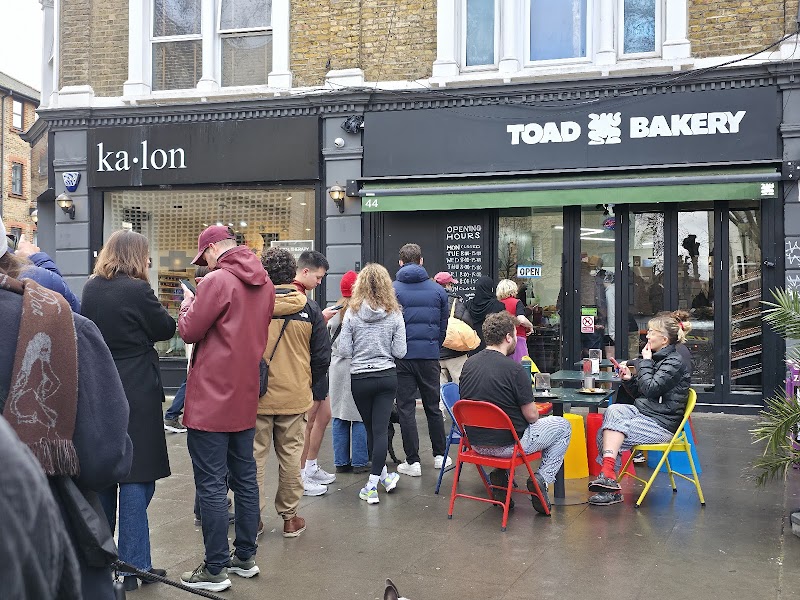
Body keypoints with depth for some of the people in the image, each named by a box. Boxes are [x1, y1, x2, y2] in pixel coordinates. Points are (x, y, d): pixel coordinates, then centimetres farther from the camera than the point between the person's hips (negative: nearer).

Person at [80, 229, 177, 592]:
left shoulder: (91, 289, 4)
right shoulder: (137, 290, -15)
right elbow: (166, 328, -4)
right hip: (136, 395, -7)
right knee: (136, 477, -1)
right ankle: (133, 567, 4)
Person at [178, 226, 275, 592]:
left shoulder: (217, 281, -15)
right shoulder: (264, 283, 9)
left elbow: (189, 331, -11)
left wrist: (189, 302, 7)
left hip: (211, 400, -8)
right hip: (245, 397, 8)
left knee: (211, 484, -1)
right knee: (244, 478, 14)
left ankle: (215, 570, 5)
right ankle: (245, 557, 24)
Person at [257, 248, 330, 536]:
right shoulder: (309, 308, -3)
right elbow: (322, 357, 1)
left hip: (256, 396, -1)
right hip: (295, 398, 1)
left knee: (254, 457, 9)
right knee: (291, 458, 11)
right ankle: (289, 517, 19)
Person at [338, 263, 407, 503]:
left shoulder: (352, 312, -8)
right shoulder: (394, 313, -5)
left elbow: (344, 350, -8)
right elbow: (400, 351, -4)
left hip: (360, 378, 0)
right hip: (387, 376, 0)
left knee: (371, 429, 15)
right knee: (381, 429, 2)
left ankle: (382, 475, 29)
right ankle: (372, 485, -1)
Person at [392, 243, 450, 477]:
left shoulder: (392, 290, -4)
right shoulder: (437, 290, 4)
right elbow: (443, 326, 10)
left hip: (403, 355, -2)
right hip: (430, 355, 3)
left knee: (406, 408, 3)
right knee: (433, 406, 14)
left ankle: (413, 461, 4)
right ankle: (439, 455, 22)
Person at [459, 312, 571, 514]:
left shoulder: (469, 364, -1)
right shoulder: (513, 369, -20)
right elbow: (531, 416, -14)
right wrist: (534, 409, 10)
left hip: (475, 442, 6)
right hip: (507, 444, -6)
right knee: (563, 426, 14)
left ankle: (500, 473, 19)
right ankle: (541, 479, 3)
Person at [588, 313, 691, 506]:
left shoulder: (674, 362, -12)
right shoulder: (656, 358, 16)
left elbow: (650, 389, -22)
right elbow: (639, 393, 19)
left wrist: (645, 362, -10)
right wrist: (628, 380, -1)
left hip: (662, 424, -8)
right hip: (643, 412, 8)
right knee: (613, 410, -20)